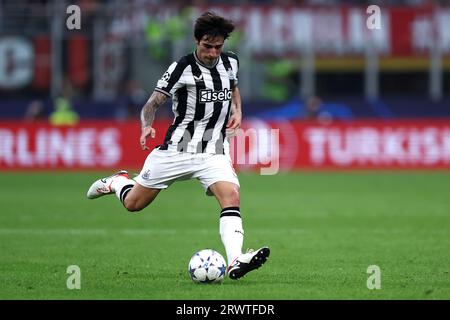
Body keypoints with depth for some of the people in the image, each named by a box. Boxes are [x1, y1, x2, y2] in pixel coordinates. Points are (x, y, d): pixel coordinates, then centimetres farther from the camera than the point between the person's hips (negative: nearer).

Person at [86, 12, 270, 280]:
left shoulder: (230, 63, 4)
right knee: (133, 203, 9)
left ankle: (235, 261, -39)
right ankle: (117, 181, 45)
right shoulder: (182, 69, -11)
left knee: (231, 196, -26)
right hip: (177, 149, -2)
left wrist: (237, 109, 8)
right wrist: (147, 125, -31)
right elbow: (153, 103, -10)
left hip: (215, 151, 2)